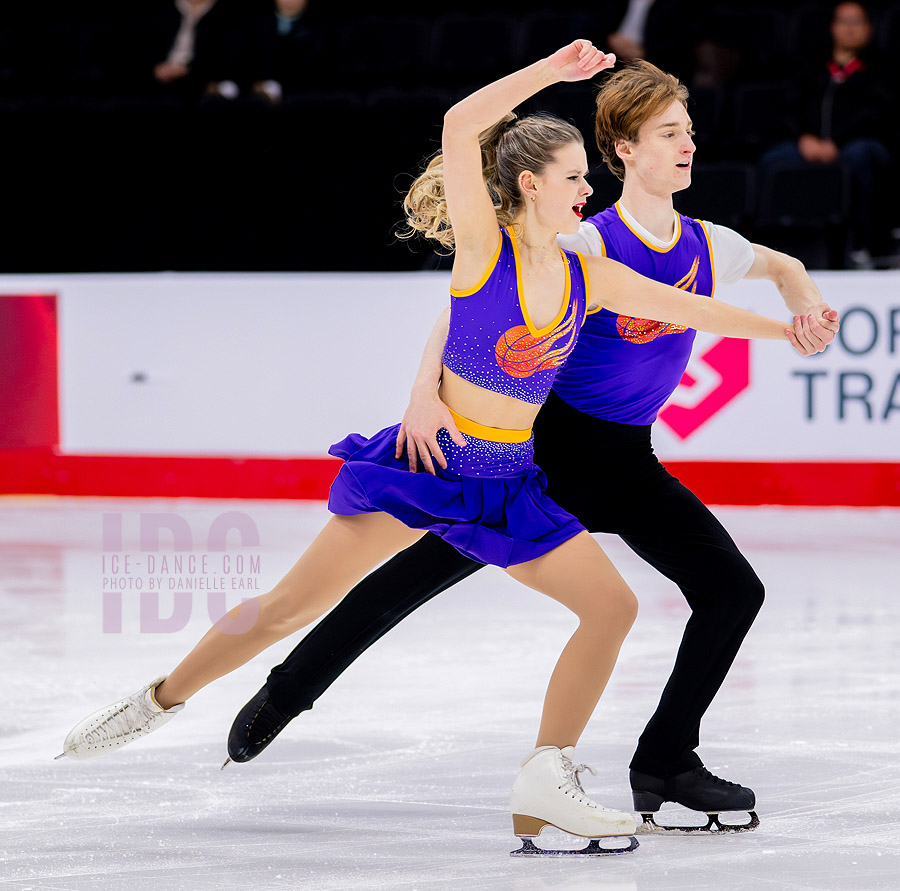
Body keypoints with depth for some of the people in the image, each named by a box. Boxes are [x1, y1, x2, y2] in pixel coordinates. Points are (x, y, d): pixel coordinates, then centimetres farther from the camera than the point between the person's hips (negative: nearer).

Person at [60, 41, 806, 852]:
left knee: (612, 605, -5)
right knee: (292, 606, -4)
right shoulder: (485, 247, -13)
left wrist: (781, 328, 11)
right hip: (429, 458, -5)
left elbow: (686, 307, 11)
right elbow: (461, 126, -25)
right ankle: (161, 699, 15)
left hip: (510, 483, 5)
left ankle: (547, 778, 1)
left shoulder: (590, 280, 1)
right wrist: (552, 70, -26)